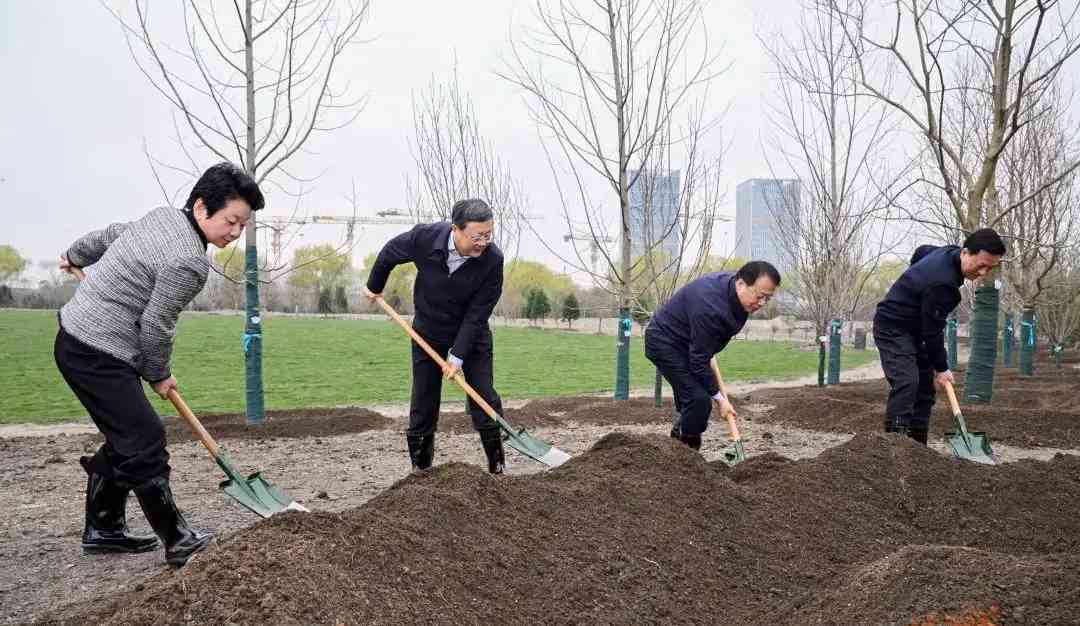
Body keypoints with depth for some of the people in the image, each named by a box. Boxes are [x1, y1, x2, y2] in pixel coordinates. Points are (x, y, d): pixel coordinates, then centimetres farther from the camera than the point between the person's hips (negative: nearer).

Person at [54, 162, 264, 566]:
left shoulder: (164, 215, 5)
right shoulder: (189, 262, -24)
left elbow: (111, 234, 22)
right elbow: (155, 326, -17)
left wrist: (76, 255, 41)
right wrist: (159, 376, 1)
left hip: (79, 339, 10)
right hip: (97, 355, -10)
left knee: (126, 439, 17)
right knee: (145, 443, -9)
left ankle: (102, 530, 28)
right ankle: (178, 543, -2)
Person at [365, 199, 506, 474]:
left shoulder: (493, 259, -28)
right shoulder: (425, 237, -26)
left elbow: (477, 313, -23)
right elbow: (388, 253, -3)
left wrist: (458, 355, -25)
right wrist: (375, 286, 13)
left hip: (472, 333, -1)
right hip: (428, 331, 1)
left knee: (484, 399, -5)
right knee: (423, 402, 4)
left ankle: (497, 467, 7)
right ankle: (420, 466, 17)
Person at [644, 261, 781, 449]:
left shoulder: (731, 283, -8)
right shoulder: (710, 307, -36)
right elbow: (699, 360, -28)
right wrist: (719, 397, -19)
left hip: (684, 343, 10)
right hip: (665, 343, -10)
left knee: (690, 399, 12)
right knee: (699, 399, -18)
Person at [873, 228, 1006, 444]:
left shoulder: (948, 252, -2)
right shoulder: (942, 282, -31)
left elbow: (921, 251, 22)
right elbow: (932, 330, -23)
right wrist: (941, 368, -13)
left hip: (913, 329, 10)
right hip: (892, 328, -10)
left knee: (925, 387, 6)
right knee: (906, 382, -26)